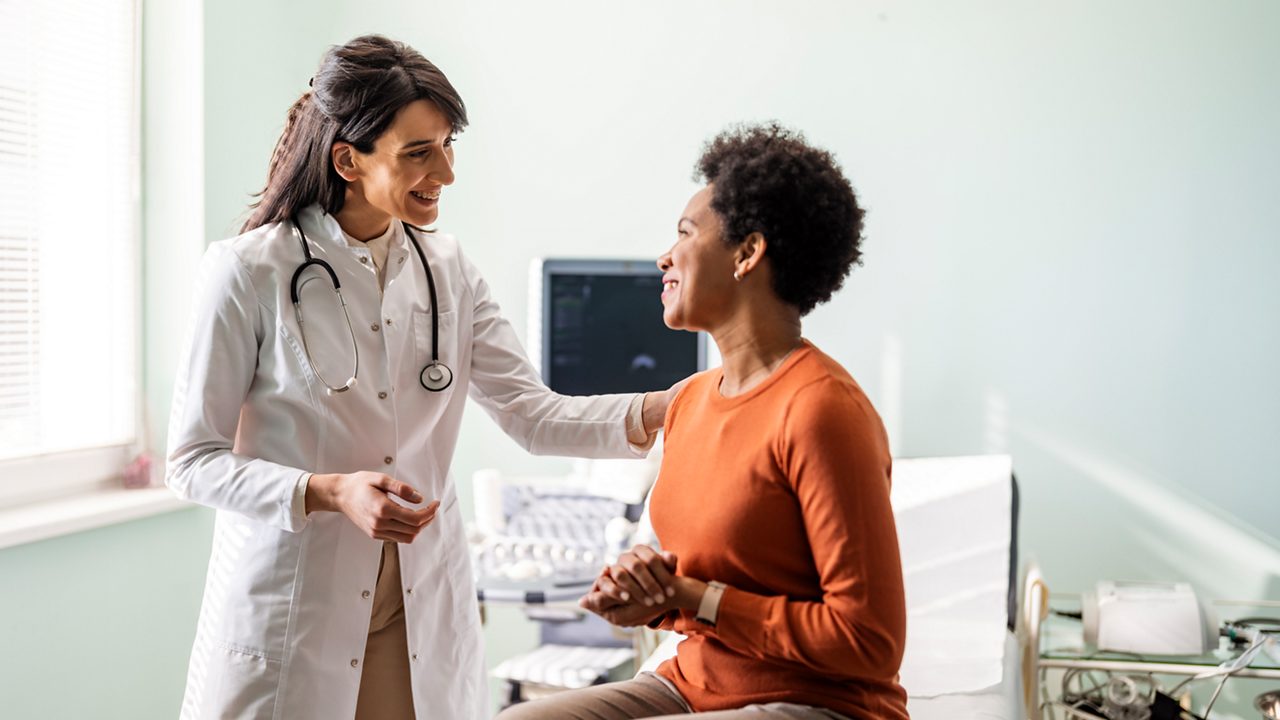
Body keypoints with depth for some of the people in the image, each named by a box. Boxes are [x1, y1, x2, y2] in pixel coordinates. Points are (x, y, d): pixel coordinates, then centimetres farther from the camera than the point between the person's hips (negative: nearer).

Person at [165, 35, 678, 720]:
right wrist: (330, 493, -22)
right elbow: (193, 460, -8)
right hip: (291, 613, -4)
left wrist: (661, 409, -15)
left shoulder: (447, 270, 6)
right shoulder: (251, 271, -9)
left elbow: (534, 415, 1)